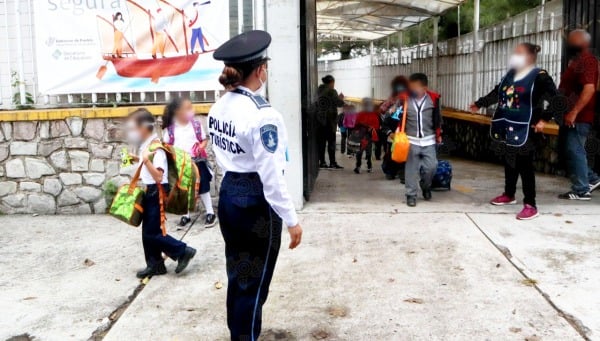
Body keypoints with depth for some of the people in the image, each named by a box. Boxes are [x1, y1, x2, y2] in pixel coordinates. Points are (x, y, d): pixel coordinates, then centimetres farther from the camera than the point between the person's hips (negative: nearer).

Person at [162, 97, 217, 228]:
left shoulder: (196, 124, -4)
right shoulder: (170, 128, -5)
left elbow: (205, 139, 1)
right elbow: (166, 145, 1)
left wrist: (201, 147, -17)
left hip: (197, 161, -1)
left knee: (203, 188, 6)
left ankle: (210, 213, 18)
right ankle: (186, 215, 26)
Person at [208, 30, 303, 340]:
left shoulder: (219, 107, 4)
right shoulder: (262, 114, -22)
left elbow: (227, 155, 9)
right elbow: (271, 175, -22)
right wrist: (291, 220, -15)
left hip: (228, 195, 9)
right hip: (256, 201, -8)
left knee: (236, 275, 22)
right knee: (254, 282, 7)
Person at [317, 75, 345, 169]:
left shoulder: (319, 91, 11)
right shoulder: (332, 91, -9)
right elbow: (339, 103, -13)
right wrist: (341, 98, 10)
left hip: (320, 119, 6)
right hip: (330, 119, -6)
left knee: (321, 141, 7)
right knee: (331, 141, -3)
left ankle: (322, 162, 7)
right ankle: (332, 163, -4)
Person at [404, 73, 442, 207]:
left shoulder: (433, 98, -3)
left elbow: (437, 118, 7)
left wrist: (438, 135, 9)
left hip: (428, 140, 1)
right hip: (411, 140, -1)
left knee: (431, 166, 0)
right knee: (412, 168, 1)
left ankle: (426, 186, 29)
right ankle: (411, 195, 13)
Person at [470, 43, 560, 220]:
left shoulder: (539, 76, -9)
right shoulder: (510, 74, 11)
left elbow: (556, 100, -13)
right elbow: (496, 93, 26)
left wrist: (544, 119, -20)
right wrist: (479, 103, 33)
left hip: (525, 129, -7)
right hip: (508, 127, 7)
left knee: (524, 165, -6)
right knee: (509, 161, 17)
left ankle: (530, 205, 0)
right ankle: (509, 195, 34)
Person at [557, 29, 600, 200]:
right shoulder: (578, 61, 19)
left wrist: (574, 112, -28)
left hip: (578, 117, -10)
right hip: (570, 116, 10)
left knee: (574, 151, -6)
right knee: (571, 151, 15)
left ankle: (581, 191, 1)